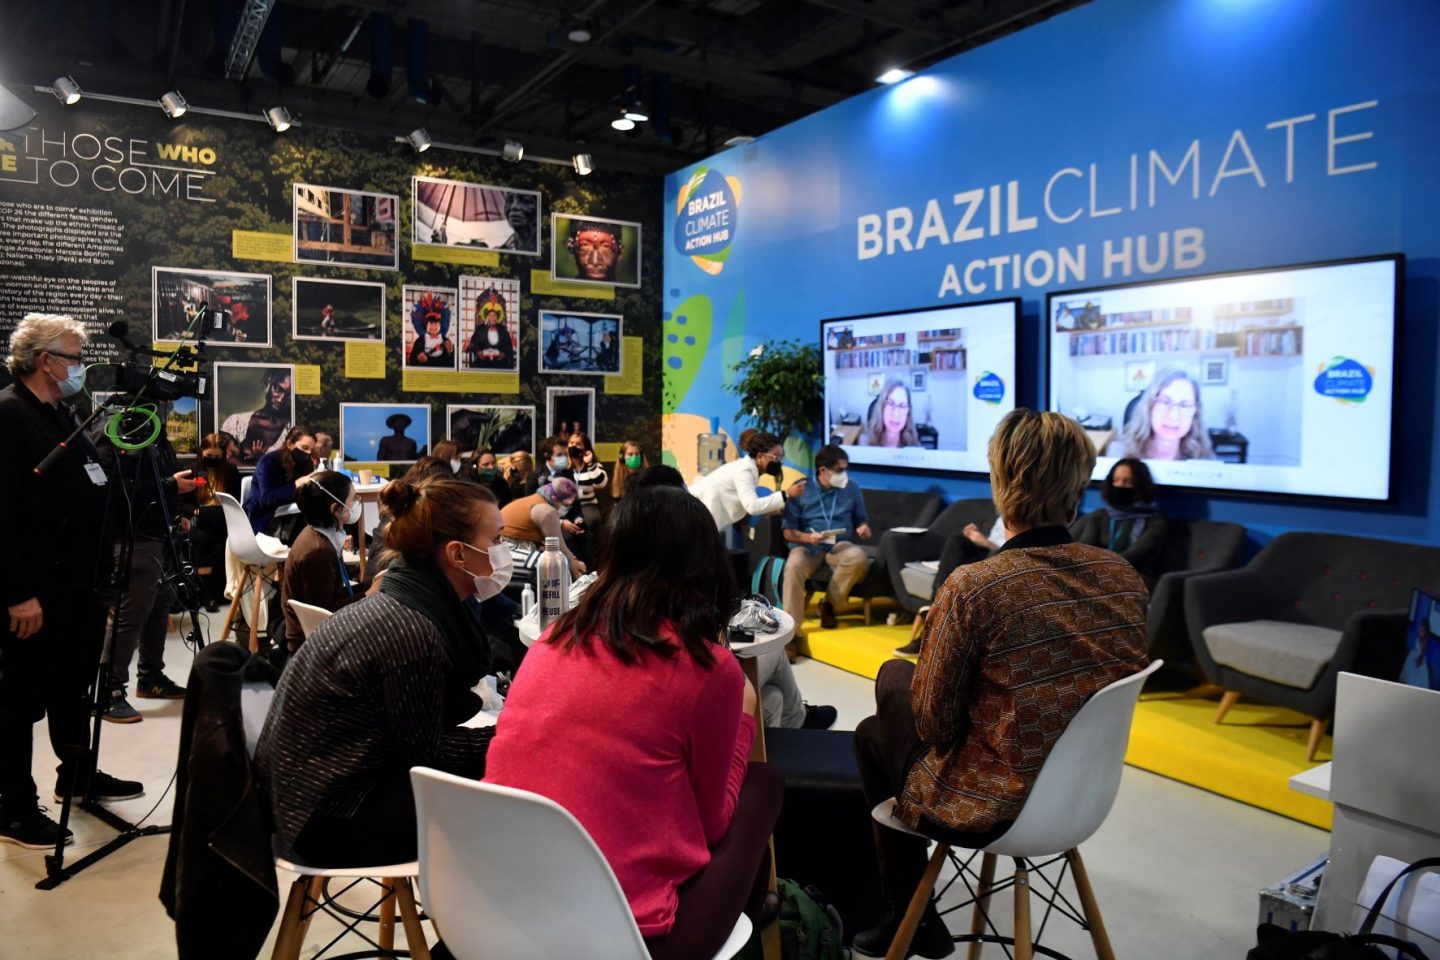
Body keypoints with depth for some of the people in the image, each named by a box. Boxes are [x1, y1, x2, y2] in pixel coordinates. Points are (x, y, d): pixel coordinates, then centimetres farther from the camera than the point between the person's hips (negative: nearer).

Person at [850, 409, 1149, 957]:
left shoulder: (974, 587, -26)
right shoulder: (1126, 578, -7)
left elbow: (933, 722, -16)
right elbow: (1074, 688, 7)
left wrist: (928, 644, 3)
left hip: (986, 810, -6)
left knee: (873, 733, 23)